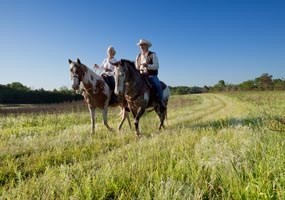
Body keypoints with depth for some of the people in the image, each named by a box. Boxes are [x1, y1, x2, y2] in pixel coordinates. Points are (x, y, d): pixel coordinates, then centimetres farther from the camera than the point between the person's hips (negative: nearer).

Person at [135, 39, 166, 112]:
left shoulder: (152, 55, 0)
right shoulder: (138, 56, 14)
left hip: (152, 75, -4)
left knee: (157, 85, -31)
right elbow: (136, 67, 21)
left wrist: (147, 65, -26)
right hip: (141, 76, 4)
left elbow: (156, 66, -11)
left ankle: (161, 103, -22)